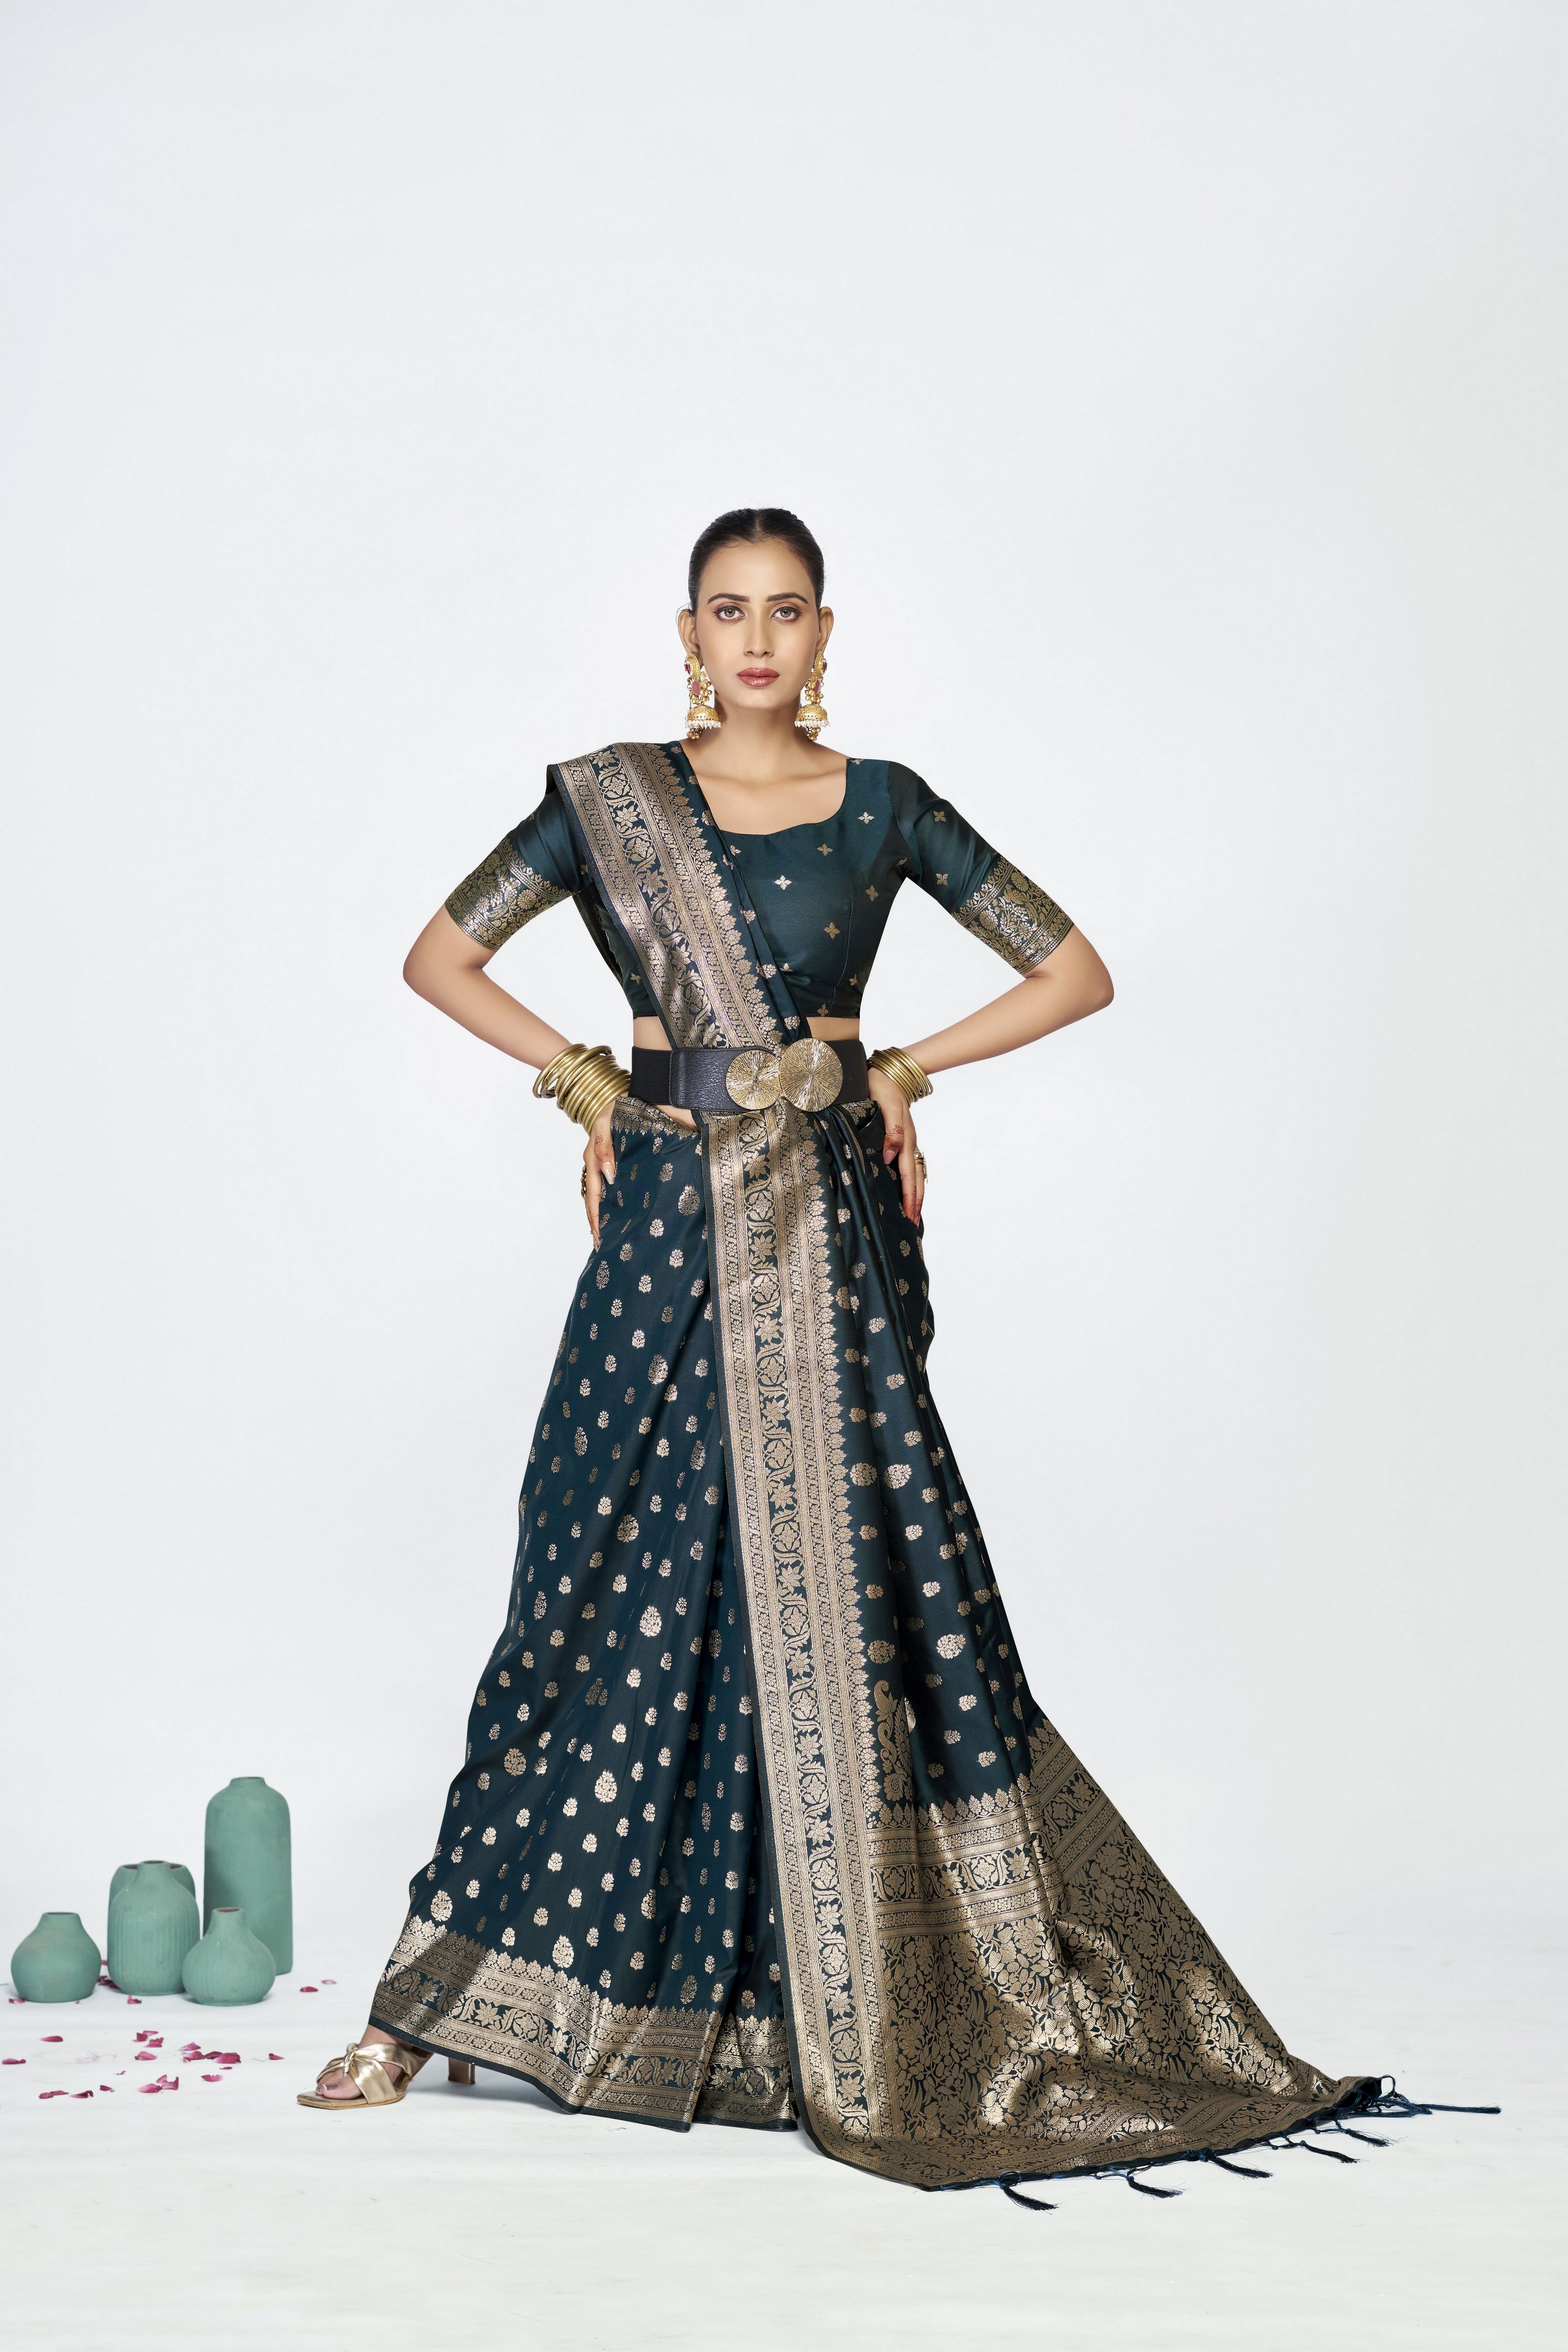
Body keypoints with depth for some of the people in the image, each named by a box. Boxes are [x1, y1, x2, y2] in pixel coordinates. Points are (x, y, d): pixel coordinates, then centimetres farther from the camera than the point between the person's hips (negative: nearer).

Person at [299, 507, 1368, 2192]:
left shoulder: (881, 807, 5)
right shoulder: (612, 796, 5)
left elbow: (1076, 974, 8)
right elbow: (441, 954, 11)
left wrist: (905, 1069, 1)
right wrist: (584, 1074, 1)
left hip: (834, 1232, 0)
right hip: (671, 1228, 0)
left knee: (849, 1582, -2)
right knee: (621, 1592, 1)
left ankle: (889, 2003, 9)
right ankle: (438, 2001, 11)